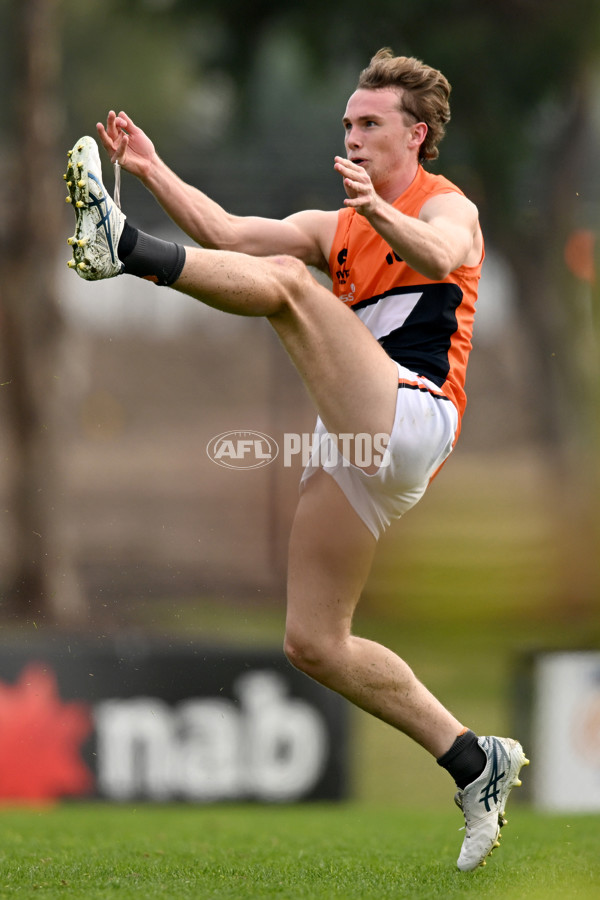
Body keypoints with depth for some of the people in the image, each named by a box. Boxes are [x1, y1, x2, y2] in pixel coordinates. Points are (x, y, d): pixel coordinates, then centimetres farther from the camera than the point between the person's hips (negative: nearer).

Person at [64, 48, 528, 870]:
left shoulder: (447, 207, 6)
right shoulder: (334, 229, 27)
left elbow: (438, 255, -20)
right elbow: (232, 233, 11)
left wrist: (381, 214, -40)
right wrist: (155, 172, -2)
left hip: (411, 421, -8)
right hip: (356, 455, 8)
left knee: (285, 280, -23)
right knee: (314, 643, 3)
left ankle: (123, 249, -40)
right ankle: (476, 764, 7)